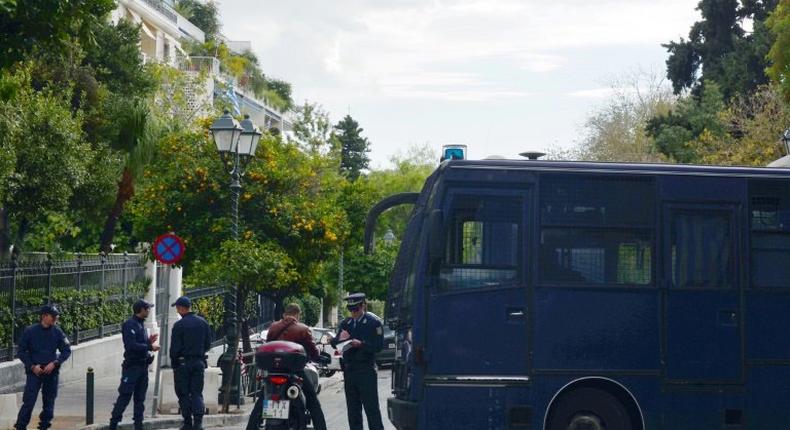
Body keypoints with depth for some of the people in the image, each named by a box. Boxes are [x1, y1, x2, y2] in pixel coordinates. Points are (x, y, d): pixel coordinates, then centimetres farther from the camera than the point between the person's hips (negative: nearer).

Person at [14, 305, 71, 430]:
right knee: (29, 401, -9)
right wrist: (32, 366, -9)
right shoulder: (30, 331, -5)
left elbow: (67, 350, 5)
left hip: (52, 371, 3)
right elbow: (22, 351, 0)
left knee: (49, 402, 7)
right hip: (34, 372, -3)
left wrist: (54, 363, -8)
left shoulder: (57, 332, 1)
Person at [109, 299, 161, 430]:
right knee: (124, 397, -8)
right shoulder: (129, 325, -12)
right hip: (132, 366, -9)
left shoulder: (141, 325, 16)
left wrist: (149, 341, 5)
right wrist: (150, 347, -17)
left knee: (140, 398, 9)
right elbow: (131, 345, -21)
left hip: (143, 366, 9)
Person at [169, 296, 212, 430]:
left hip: (183, 363, -4)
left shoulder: (179, 325, -11)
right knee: (197, 393, 6)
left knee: (183, 393, 6)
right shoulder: (203, 323, 5)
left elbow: (174, 348, -10)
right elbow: (208, 345, 10)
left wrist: (174, 364, 1)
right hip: (199, 362, 4)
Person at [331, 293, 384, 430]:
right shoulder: (346, 323, 15)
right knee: (353, 409, 9)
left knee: (371, 408, -6)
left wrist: (361, 344, -23)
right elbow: (333, 343, 11)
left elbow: (378, 346, -10)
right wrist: (339, 339, -11)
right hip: (349, 371, 6)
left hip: (367, 371, -6)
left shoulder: (374, 323, -3)